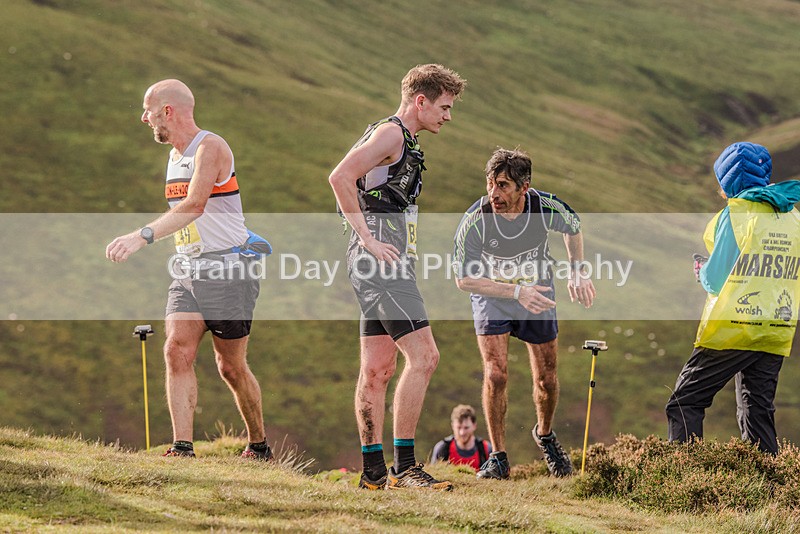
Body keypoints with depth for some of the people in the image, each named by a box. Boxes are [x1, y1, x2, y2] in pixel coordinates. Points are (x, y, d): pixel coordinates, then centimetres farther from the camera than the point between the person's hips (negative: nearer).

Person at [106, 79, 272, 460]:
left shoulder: (210, 147, -16)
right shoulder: (174, 156, 14)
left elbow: (194, 205, -31)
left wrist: (143, 236, -41)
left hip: (228, 270, -8)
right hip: (189, 271, 8)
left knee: (231, 367, 1)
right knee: (177, 351, -12)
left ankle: (259, 445, 20)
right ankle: (182, 448, -18)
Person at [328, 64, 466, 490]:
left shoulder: (402, 141, 22)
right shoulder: (391, 134, -10)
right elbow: (340, 176, -23)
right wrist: (368, 239, -21)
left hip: (384, 263, 11)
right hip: (381, 263, -11)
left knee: (378, 368, 9)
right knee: (423, 355, -14)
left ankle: (374, 470, 10)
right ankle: (403, 467, -14)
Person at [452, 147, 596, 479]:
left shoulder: (547, 208, -25)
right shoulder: (475, 221, -31)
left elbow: (573, 228, 0)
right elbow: (464, 279, -23)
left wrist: (577, 273, -4)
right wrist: (516, 292, -30)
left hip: (537, 291, 2)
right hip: (492, 295, -2)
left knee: (547, 379, 7)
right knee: (496, 374, -17)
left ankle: (545, 434, 38)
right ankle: (498, 458, -2)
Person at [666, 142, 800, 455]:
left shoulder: (735, 214, -10)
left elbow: (716, 280, -11)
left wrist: (703, 272, 12)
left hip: (732, 329, -6)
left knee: (685, 402, 1)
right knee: (758, 411, 11)